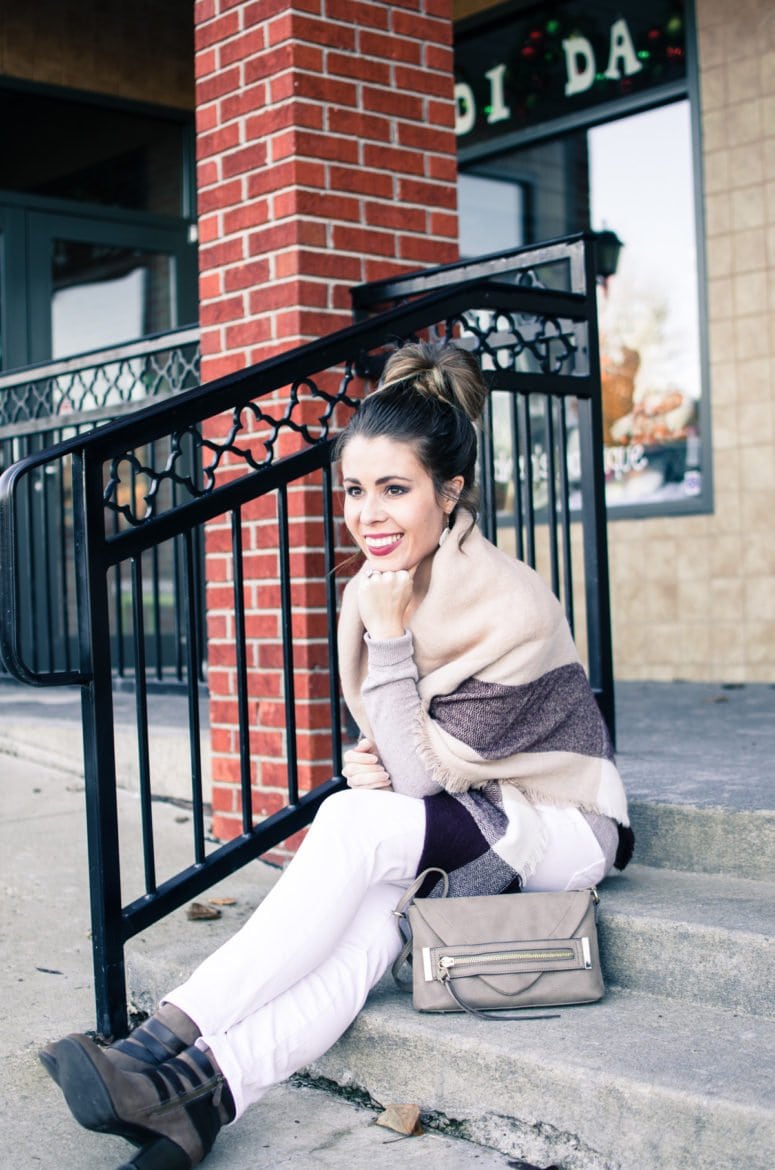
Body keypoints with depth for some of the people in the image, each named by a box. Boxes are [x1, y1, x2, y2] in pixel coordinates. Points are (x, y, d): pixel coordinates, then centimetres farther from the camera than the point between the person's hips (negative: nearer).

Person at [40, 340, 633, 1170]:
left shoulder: (511, 607, -24)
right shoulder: (373, 592, -3)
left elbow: (423, 775, -19)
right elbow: (400, 759, 9)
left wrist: (387, 637, -24)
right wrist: (369, 765, -14)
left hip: (560, 828, -5)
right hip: (459, 820, 6)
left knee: (359, 824, -31)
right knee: (374, 906, -30)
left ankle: (170, 1045, -34)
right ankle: (203, 1101, -43)